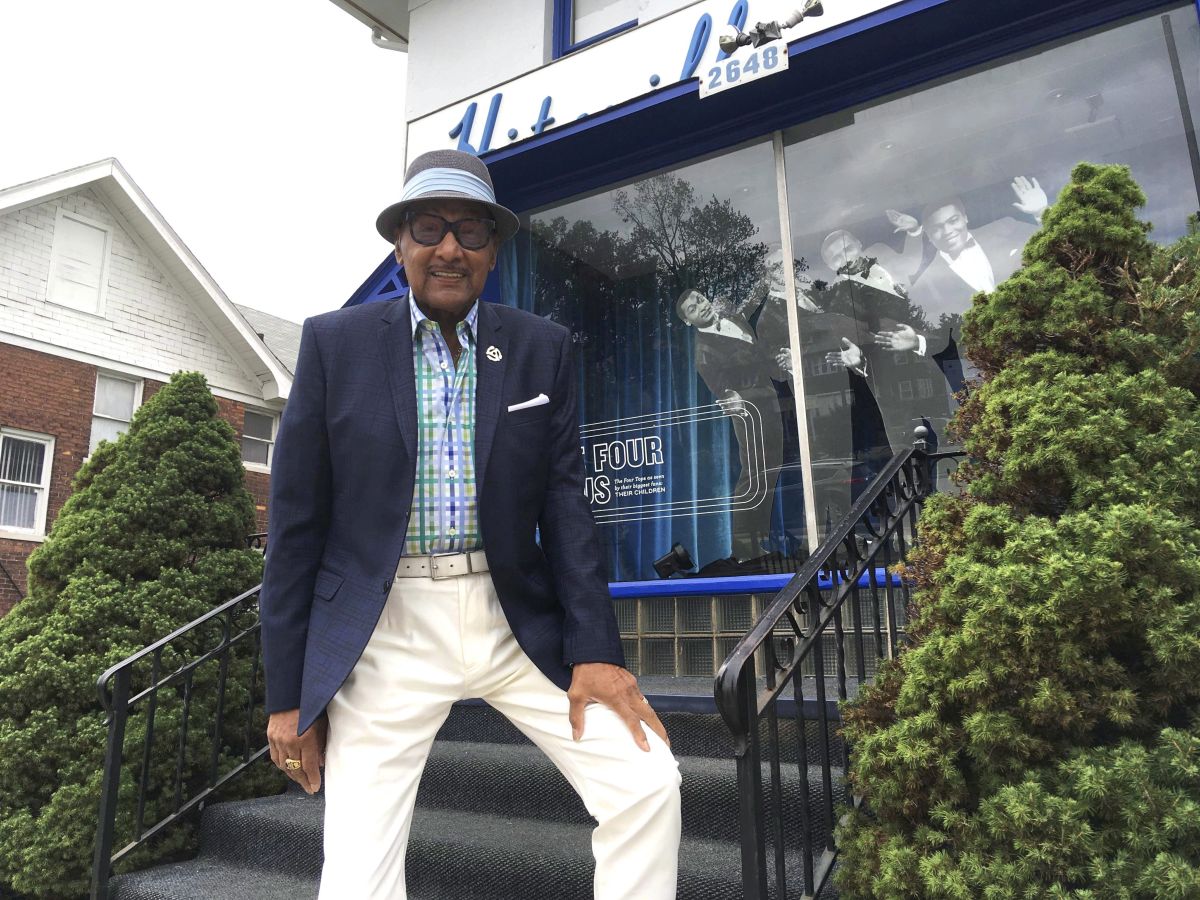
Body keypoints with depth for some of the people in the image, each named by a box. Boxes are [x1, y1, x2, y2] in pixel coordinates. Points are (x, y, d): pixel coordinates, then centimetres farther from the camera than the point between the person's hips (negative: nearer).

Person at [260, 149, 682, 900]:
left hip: (518, 623, 2)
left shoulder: (544, 348, 4)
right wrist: (288, 691, 0)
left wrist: (593, 649, -7)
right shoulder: (335, 342, 0)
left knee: (647, 784, -6)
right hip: (385, 634, -1)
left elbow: (566, 503, 2)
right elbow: (297, 521, 0)